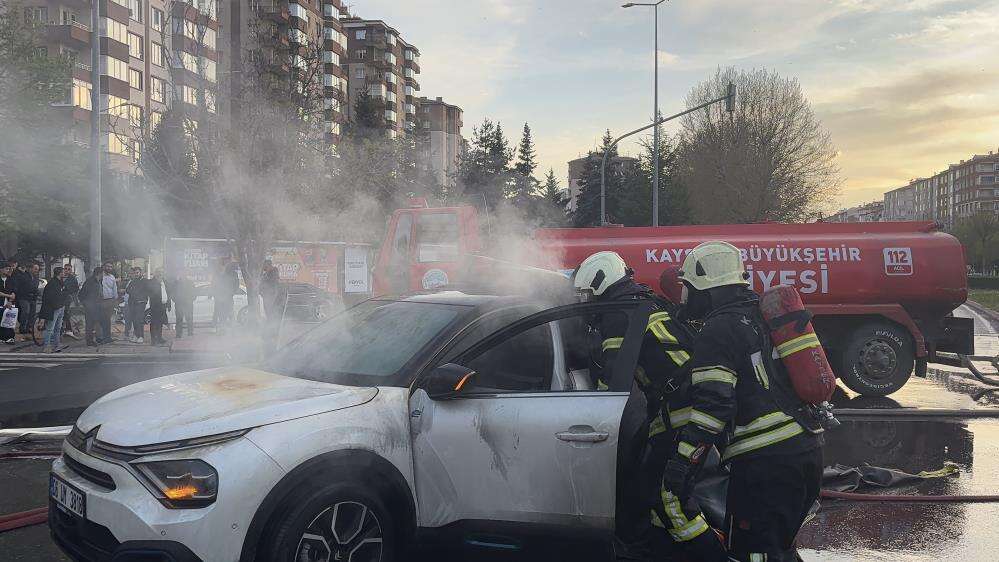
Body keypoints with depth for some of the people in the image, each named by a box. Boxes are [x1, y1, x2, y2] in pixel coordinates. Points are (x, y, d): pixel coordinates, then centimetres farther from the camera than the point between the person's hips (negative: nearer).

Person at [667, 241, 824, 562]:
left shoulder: (717, 332, -9)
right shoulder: (765, 316, 18)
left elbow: (712, 404, -19)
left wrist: (683, 462, -18)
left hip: (765, 460, -9)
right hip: (809, 451, 9)